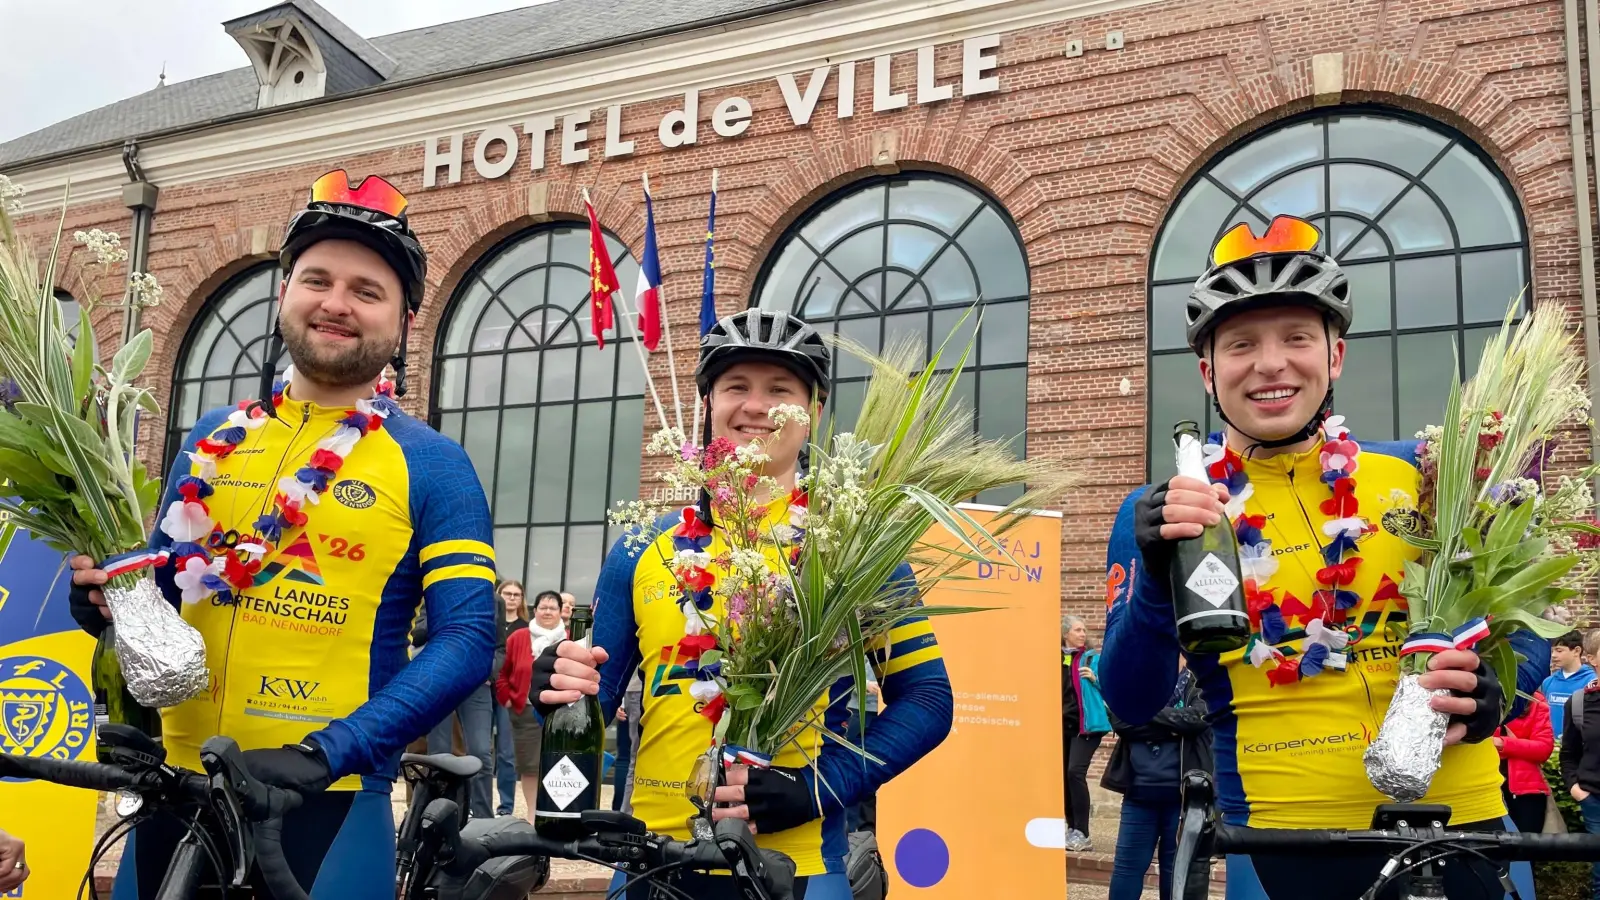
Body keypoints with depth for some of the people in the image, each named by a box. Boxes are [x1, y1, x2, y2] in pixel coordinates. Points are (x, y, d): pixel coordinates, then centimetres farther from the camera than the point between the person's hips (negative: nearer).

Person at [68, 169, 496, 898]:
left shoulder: (433, 467, -3)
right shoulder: (210, 441, 10)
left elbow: (466, 640, -11)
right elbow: (161, 589, 18)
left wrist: (327, 753, -21)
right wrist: (107, 597, -5)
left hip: (328, 799, -4)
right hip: (177, 786, 4)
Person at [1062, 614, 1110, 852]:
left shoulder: (1093, 658, 0)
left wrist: (1095, 678, -16)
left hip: (1086, 724, -5)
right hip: (1063, 725, 5)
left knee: (1075, 771, -17)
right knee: (1063, 775, 7)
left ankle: (1082, 834, -15)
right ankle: (1072, 829, 21)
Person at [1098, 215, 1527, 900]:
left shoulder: (1419, 475, 2)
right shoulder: (1159, 515, -3)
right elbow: (1130, 704, -9)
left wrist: (1490, 687, -11)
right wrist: (1157, 577, -25)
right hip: (1286, 844, -2)